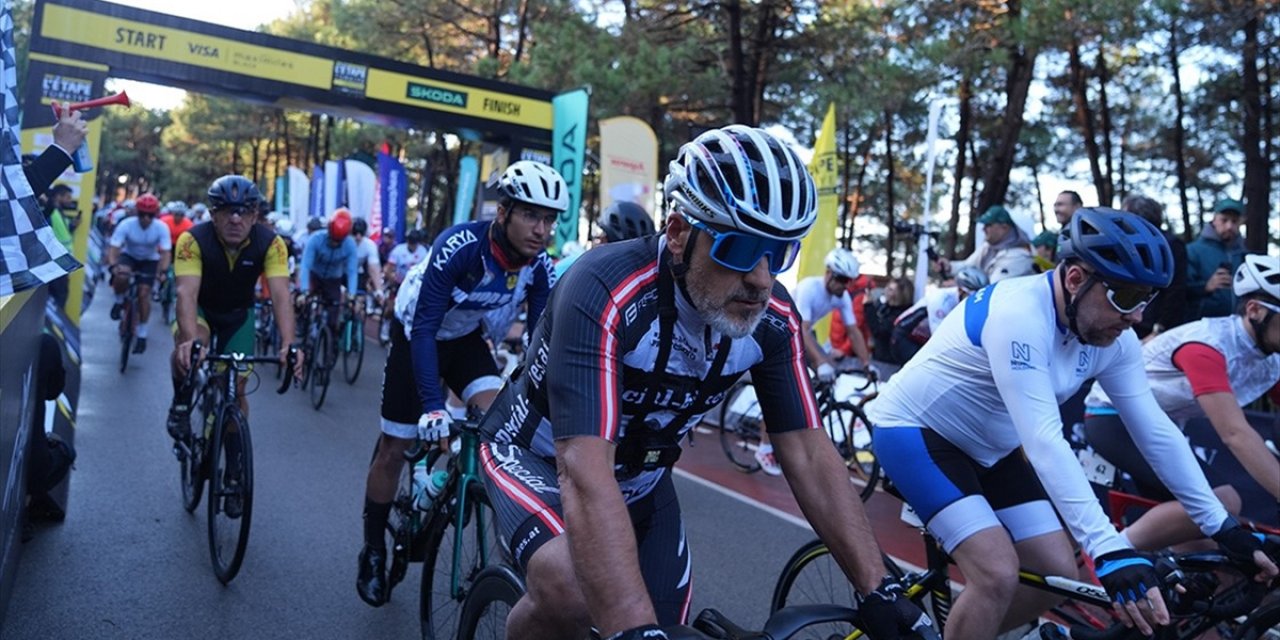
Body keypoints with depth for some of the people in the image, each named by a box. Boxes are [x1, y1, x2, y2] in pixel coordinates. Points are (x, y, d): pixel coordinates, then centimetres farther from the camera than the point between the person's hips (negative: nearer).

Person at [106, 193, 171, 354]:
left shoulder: (161, 228, -25)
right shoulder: (126, 225, -26)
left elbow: (165, 252, -27)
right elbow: (113, 248, -28)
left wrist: (163, 271, -43)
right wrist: (113, 266, -46)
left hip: (150, 260, 0)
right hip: (129, 256, 0)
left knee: (144, 293, -11)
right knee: (121, 277, -33)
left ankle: (142, 335, 2)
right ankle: (120, 301, 0)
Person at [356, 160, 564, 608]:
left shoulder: (540, 267, -19)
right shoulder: (458, 247, -35)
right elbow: (424, 328, -35)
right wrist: (432, 405, -44)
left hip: (467, 338, 4)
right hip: (415, 335, -4)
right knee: (394, 449, 3)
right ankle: (373, 550, 23)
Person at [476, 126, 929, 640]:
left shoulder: (772, 319, -17)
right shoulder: (606, 292, -36)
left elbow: (808, 452, -14)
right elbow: (585, 470, -44)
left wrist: (878, 593, -21)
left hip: (640, 477, 6)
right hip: (538, 455, -5)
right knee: (571, 591, -33)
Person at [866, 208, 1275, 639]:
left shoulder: (1113, 338, -7)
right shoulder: (1019, 315, -32)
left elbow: (1156, 431, -1)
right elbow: (1043, 439, -37)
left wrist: (1222, 526, -3)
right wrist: (1109, 549, -41)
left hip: (986, 447, 8)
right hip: (914, 429, -8)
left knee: (1058, 573, 2)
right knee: (998, 574, -22)